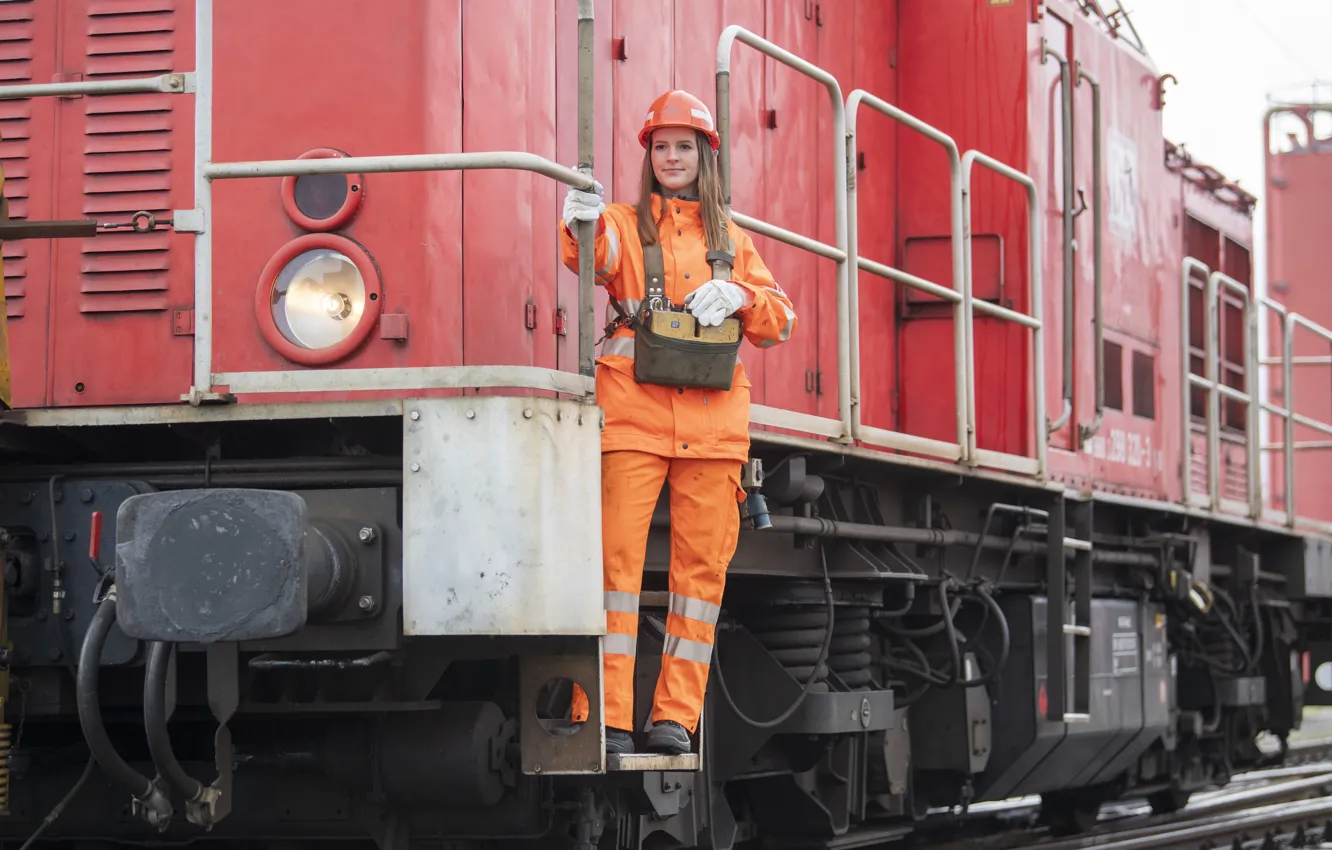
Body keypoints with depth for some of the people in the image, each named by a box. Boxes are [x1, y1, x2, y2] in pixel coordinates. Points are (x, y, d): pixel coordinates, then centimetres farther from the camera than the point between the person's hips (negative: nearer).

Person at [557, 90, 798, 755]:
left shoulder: (732, 240, 22)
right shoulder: (626, 224, 12)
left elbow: (780, 322, 16)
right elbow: (597, 253, -12)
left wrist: (737, 296, -4)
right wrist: (582, 225, -36)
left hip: (712, 423, 3)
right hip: (633, 415, -3)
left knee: (701, 567, 0)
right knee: (616, 557, -11)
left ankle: (676, 714, 4)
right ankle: (605, 715, -12)